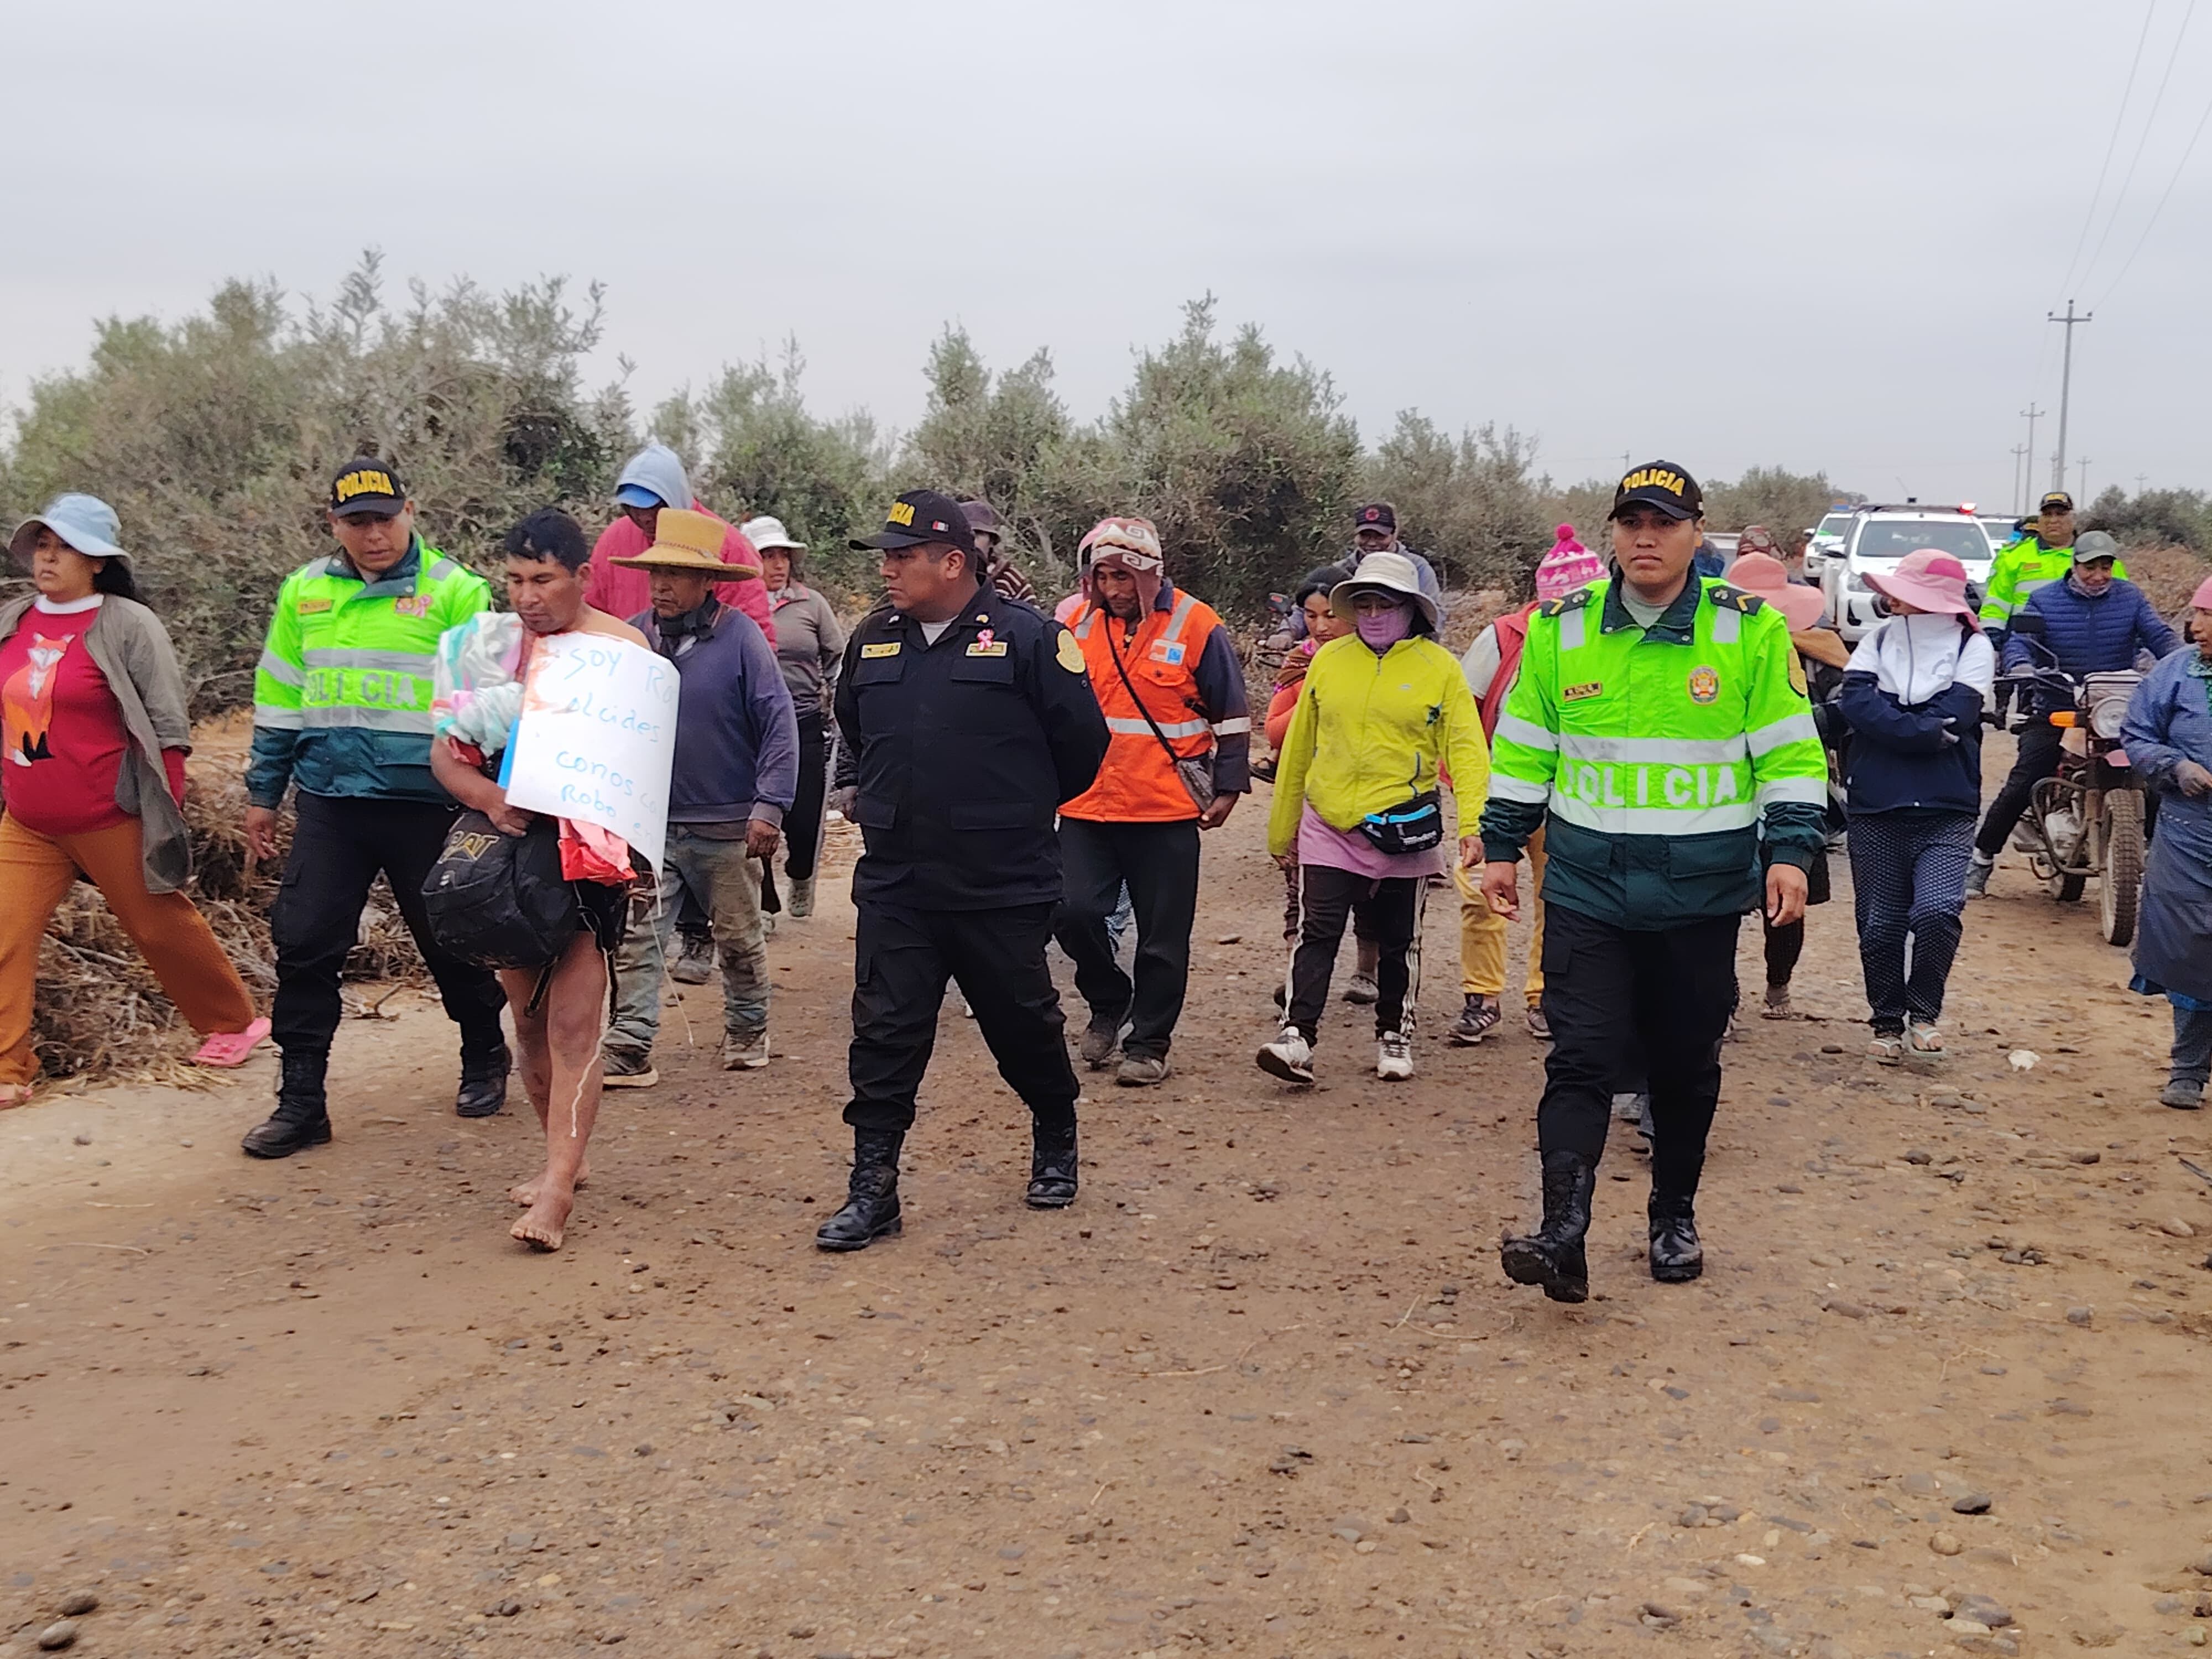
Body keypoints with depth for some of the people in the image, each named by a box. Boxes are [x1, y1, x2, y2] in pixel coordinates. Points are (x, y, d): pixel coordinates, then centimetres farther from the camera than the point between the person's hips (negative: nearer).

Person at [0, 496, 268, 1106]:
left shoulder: (127, 626, -10)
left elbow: (167, 728, -10)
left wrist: (164, 817, -11)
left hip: (112, 822, -5)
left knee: (162, 928, 9)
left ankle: (233, 1023, 28)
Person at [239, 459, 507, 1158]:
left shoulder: (456, 592, -5)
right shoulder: (304, 593, 9)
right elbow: (279, 697, 15)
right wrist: (264, 793, 15)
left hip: (424, 803, -3)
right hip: (329, 800, 4)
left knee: (449, 941, 9)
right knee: (304, 943, 0)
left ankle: (485, 1062, 32)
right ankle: (302, 1102, 9)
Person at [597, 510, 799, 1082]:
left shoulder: (740, 636, -9)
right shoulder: (633, 637, 2)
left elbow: (779, 724, -10)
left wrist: (769, 807, -16)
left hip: (727, 826, -2)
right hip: (649, 822, 3)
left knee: (739, 939, 13)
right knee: (635, 938, -4)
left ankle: (747, 1032, 32)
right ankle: (629, 1050, -2)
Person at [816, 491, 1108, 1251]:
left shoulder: (1029, 639, -10)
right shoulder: (873, 641, 6)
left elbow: (1082, 741, -3)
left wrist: (1021, 811, 9)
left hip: (1003, 889, -3)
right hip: (893, 885, 4)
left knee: (1024, 1025, 12)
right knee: (884, 1036, 1)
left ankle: (1056, 1146, 36)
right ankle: (873, 1188, 8)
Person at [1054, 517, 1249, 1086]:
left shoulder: (1197, 627, -4)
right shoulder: (1078, 624, 7)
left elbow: (1232, 717, 1)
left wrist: (1228, 788, -1)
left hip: (1166, 811, -3)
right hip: (1086, 806, 3)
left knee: (1163, 937, 3)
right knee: (1072, 912, -4)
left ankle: (1148, 1044, 17)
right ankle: (1108, 1002, 22)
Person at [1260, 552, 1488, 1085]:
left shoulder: (1439, 667, -1)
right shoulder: (1328, 660, 6)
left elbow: (1466, 749, -7)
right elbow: (1298, 748, 11)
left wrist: (1471, 825, -20)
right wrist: (1283, 830, 13)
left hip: (1404, 834, -1)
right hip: (1328, 828, 1)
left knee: (1399, 941, 11)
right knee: (1318, 933, -7)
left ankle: (1395, 1037, 26)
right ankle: (1297, 1037, -8)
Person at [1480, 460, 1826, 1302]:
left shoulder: (1750, 631, -1)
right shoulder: (1559, 630, 3)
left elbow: (1791, 752, 1)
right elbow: (1521, 750, 10)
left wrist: (1789, 852, -8)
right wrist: (1502, 848, 9)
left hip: (1703, 894, 0)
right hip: (1587, 889, 0)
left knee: (1686, 1066, 11)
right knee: (1581, 1059, -8)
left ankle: (1675, 1218, 28)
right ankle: (1563, 1234, -13)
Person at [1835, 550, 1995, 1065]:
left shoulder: (1973, 648, 0)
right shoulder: (1878, 640, 7)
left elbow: (1953, 718, -15)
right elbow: (1855, 701, -11)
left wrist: (1887, 722, -10)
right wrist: (1923, 729, -17)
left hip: (1946, 813, -3)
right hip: (1875, 810, 3)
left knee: (1937, 911, -19)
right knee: (1879, 926, 8)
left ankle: (1923, 1012, 3)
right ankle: (1888, 1022, 25)